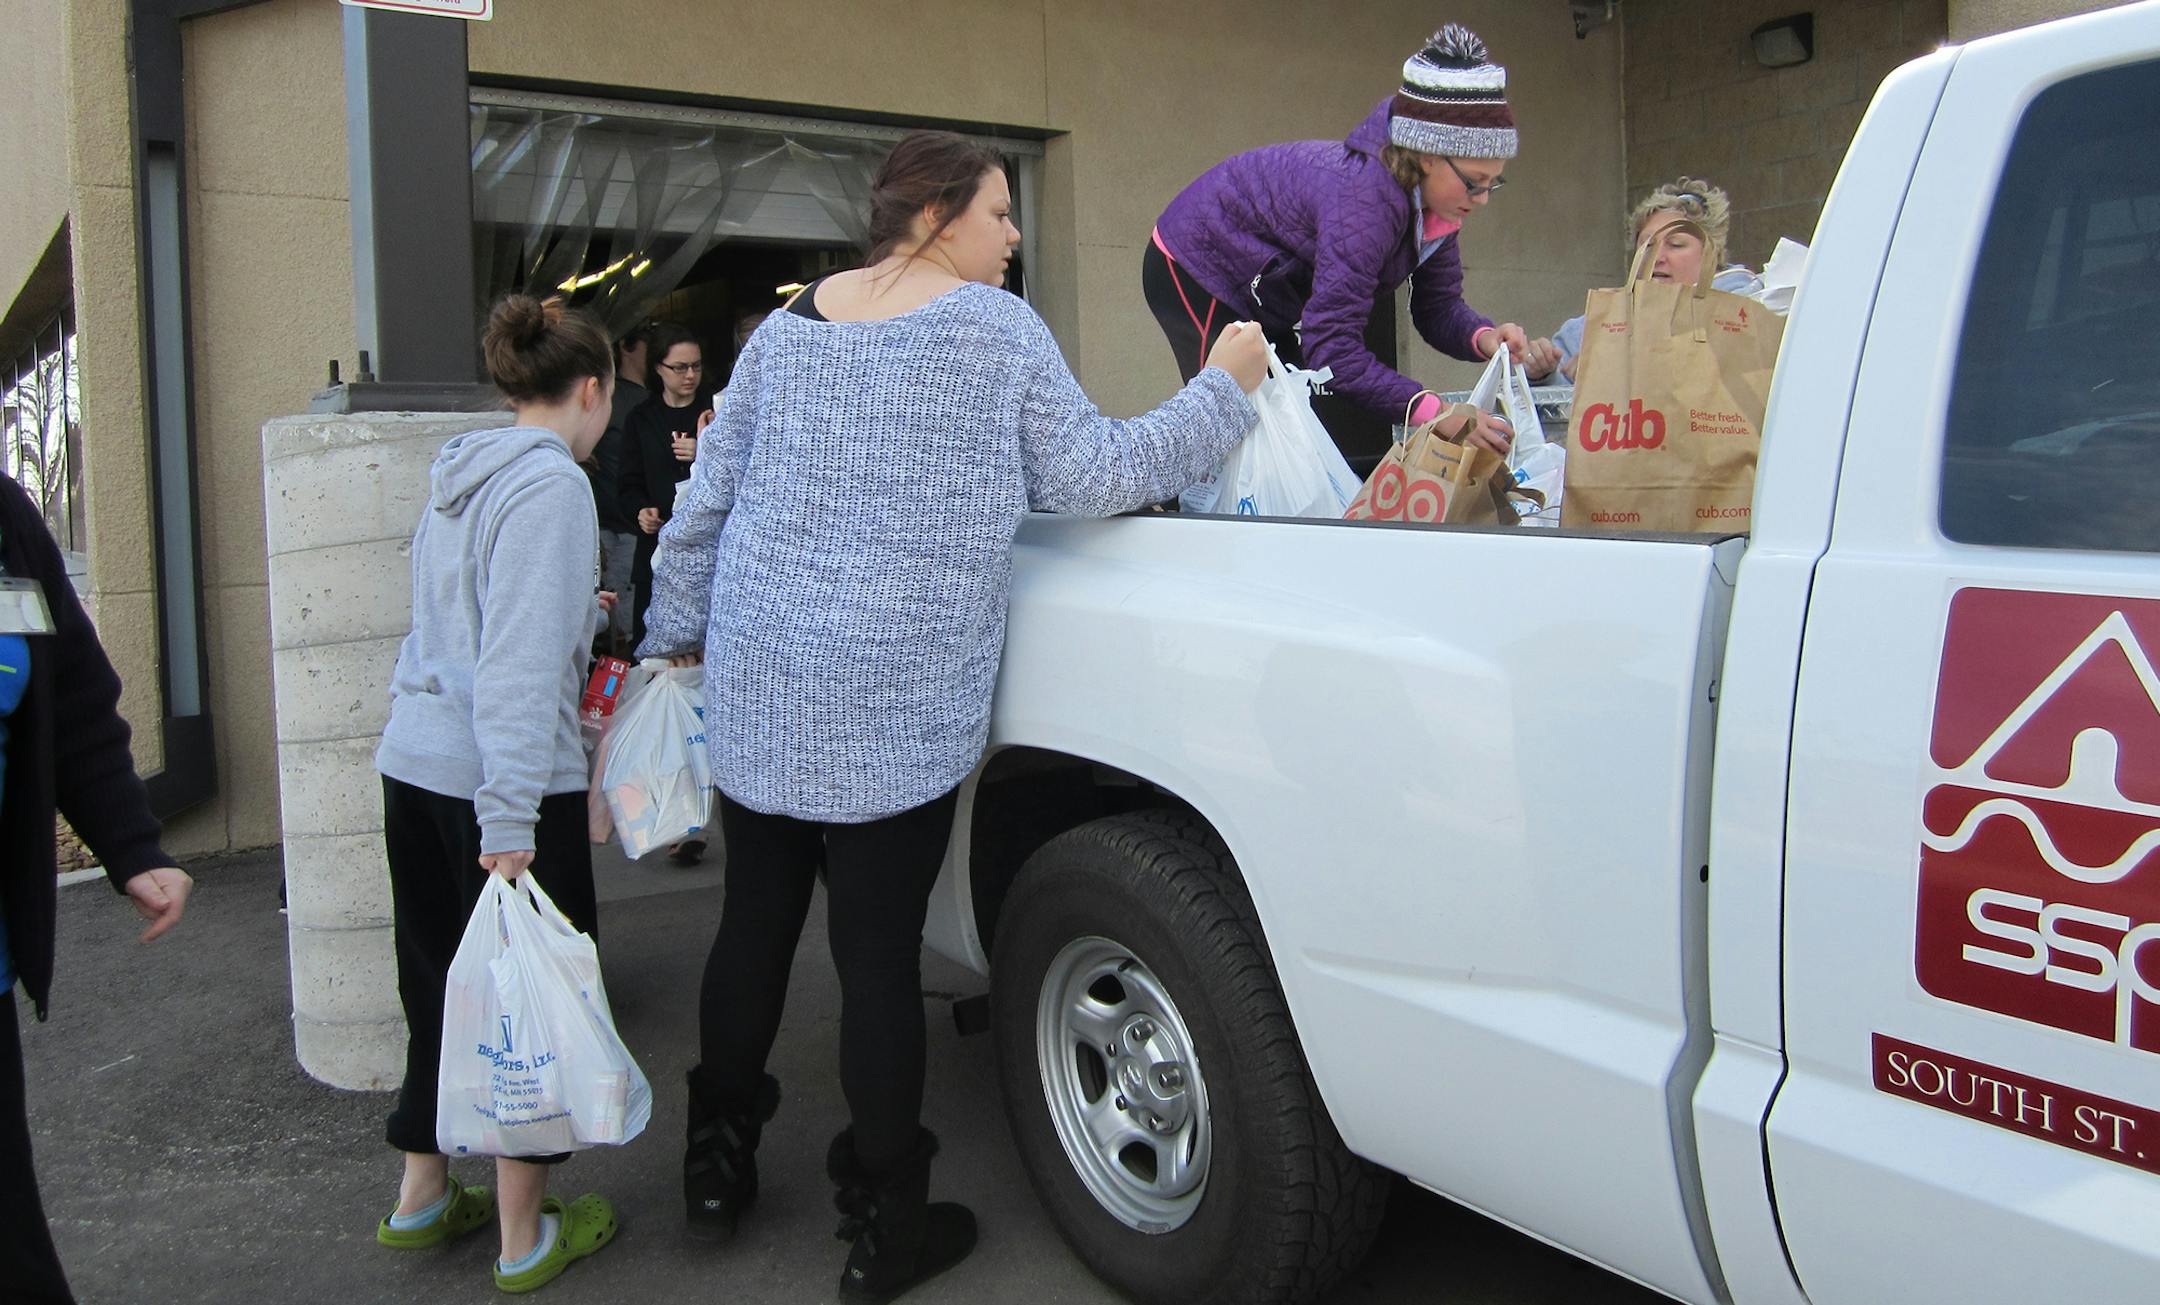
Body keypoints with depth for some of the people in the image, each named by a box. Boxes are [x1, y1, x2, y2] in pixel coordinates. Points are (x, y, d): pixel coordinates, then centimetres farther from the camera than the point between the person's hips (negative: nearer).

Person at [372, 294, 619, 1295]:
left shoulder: (461, 478, 14)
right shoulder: (550, 482, -13)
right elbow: (520, 661, -21)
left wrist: (579, 615, 35)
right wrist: (511, 817, -23)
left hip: (415, 763, 9)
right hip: (500, 779, -9)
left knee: (441, 984, 19)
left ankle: (421, 1196, 34)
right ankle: (527, 1238, 16)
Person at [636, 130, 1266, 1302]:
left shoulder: (788, 324, 10)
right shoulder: (997, 328, -5)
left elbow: (706, 499, 12)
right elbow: (1095, 476, -3)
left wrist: (682, 631, 23)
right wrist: (1223, 389, 8)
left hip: (760, 683, 5)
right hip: (894, 701, -5)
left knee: (754, 921, 16)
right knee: (877, 952, 4)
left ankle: (717, 1167, 31)